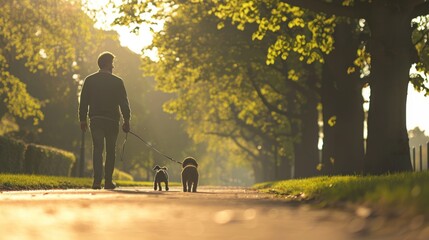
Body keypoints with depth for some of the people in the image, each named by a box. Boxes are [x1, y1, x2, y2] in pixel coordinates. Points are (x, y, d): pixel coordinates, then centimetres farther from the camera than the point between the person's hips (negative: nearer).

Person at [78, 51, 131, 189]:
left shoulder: (89, 80, 5)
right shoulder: (117, 82, -1)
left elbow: (83, 101, 4)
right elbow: (123, 102, -1)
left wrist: (83, 119, 10)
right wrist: (126, 121, 6)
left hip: (95, 120, 2)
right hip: (112, 121, -2)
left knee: (97, 149, 2)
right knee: (110, 151, 9)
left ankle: (97, 180, -12)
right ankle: (108, 181, 9)